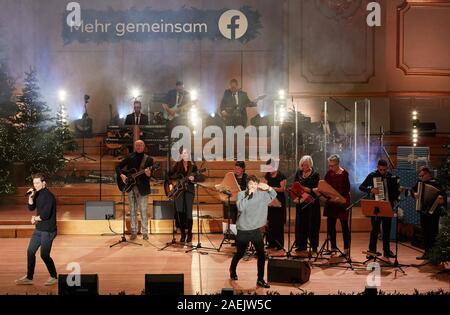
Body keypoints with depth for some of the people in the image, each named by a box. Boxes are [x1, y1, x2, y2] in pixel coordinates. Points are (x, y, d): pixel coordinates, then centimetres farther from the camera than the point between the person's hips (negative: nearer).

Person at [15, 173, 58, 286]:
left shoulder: (48, 196, -19)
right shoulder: (38, 194, 9)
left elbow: (46, 215, -24)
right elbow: (31, 208, 10)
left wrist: (35, 219, -6)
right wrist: (30, 197, -6)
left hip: (48, 230, -9)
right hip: (39, 229, 9)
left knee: (44, 254, -3)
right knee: (30, 251, 11)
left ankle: (54, 277, 14)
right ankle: (29, 278, 22)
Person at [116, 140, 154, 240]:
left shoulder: (148, 159, 1)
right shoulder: (129, 157, 6)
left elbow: (152, 175, -3)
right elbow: (118, 167, 9)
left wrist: (149, 174, -26)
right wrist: (121, 175, -9)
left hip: (142, 188, -2)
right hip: (130, 187, 2)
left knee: (143, 211, -1)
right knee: (132, 211, 8)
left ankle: (145, 233, 7)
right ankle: (133, 232, 16)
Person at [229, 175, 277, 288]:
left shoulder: (261, 194, 0)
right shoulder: (241, 194, -10)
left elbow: (274, 195, 13)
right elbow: (240, 207, -25)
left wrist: (268, 188, -8)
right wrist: (249, 194, -26)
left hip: (256, 230, 3)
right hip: (243, 230, -3)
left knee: (261, 255, -3)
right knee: (240, 254, 15)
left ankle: (260, 279, 10)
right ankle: (232, 270, 44)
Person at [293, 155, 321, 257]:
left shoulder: (315, 174, -4)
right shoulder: (299, 173, 9)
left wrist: (308, 189, -23)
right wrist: (296, 196, -9)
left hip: (312, 203, -4)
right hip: (300, 203, 4)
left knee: (312, 225, 0)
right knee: (300, 225, 6)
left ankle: (314, 248, 8)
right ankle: (301, 247, 15)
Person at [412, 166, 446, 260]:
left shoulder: (435, 184, -14)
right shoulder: (420, 182, 6)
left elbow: (443, 195, -20)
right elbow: (413, 189, 20)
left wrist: (442, 199, -41)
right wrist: (414, 193, -2)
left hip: (433, 213, -7)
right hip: (423, 212, 7)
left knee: (433, 234, -2)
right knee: (425, 233, 13)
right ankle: (427, 252, 22)